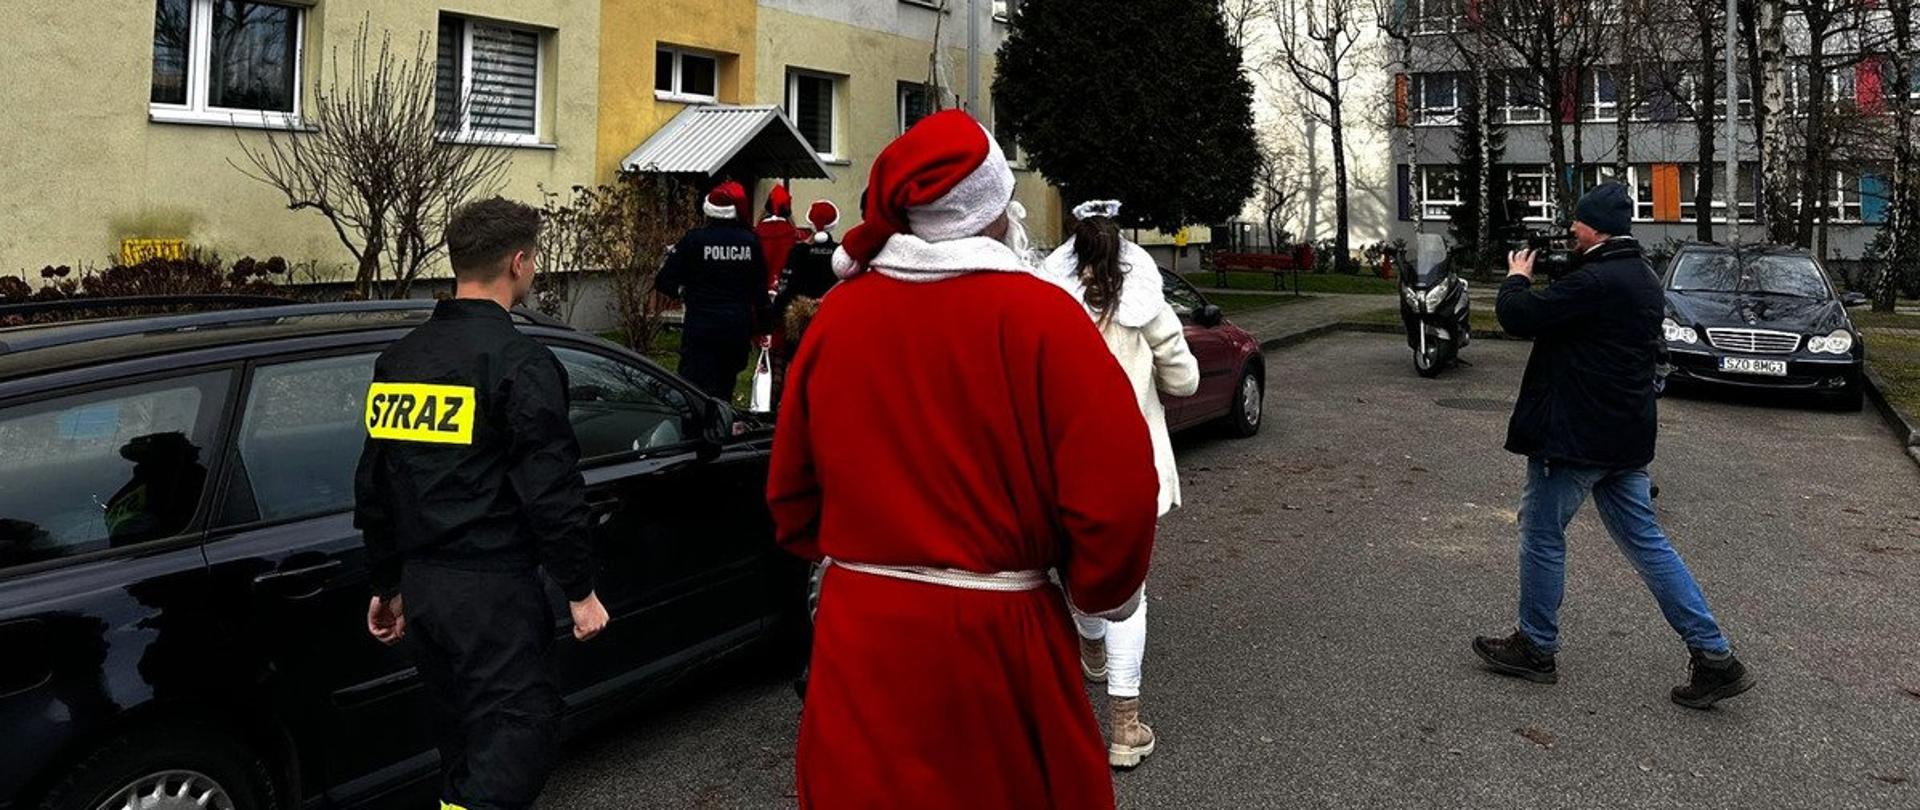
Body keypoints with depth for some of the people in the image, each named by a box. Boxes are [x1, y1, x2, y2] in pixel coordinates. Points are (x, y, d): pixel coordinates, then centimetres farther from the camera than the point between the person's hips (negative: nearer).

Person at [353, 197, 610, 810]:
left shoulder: (398, 359, 10)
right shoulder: (520, 362, -14)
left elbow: (373, 487, 16)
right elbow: (551, 490, -17)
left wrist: (388, 585, 23)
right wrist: (580, 590, -8)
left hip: (422, 582, 8)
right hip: (493, 587, -8)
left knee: (462, 736, 20)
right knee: (519, 735, -3)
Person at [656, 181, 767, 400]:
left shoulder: (694, 239, -8)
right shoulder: (751, 242, 0)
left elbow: (664, 282, -9)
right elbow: (760, 291, 8)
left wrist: (682, 291, 11)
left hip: (702, 327, -4)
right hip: (739, 328, 4)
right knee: (725, 390, 17)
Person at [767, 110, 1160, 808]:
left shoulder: (838, 314, -1)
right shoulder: (1039, 315, -13)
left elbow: (791, 485, 8)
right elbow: (1114, 486, -15)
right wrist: (1101, 591, 3)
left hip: (859, 636, 4)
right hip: (996, 639, -3)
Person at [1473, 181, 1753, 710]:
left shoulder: (1594, 282, -21)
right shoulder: (1643, 280, 12)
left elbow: (1519, 317, -18)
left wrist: (1517, 279, -1)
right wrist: (1545, 282, 11)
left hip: (1576, 438, -9)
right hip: (1625, 438, 9)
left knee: (1542, 534, 7)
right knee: (1644, 540, 11)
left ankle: (1536, 648, 20)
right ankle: (1714, 657, 11)